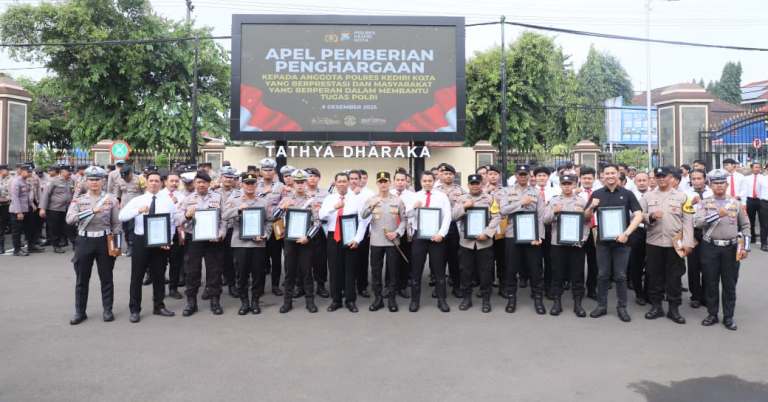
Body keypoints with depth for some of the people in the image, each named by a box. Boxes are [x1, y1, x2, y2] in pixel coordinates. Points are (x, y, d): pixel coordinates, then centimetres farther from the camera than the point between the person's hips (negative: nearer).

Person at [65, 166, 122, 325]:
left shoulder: (111, 199, 1)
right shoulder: (78, 199, 2)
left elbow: (117, 223, 3)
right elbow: (69, 219, -15)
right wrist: (92, 210, -25)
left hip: (104, 241, -1)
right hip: (84, 241, 1)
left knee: (106, 278, 7)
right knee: (81, 279, 8)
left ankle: (107, 310, 19)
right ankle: (80, 312, 20)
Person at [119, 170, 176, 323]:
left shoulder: (168, 201, 4)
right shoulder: (137, 200, 2)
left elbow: (172, 223, 4)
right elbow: (121, 216, -10)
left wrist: (168, 241, -7)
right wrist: (138, 210, -26)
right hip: (141, 240, -1)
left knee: (159, 275, 11)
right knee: (137, 276, 5)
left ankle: (159, 306, 25)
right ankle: (135, 310, 16)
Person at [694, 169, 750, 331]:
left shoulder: (735, 203, 6)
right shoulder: (705, 203, 2)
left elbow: (745, 226, 10)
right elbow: (698, 222, -11)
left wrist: (745, 247, 2)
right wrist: (717, 215, -22)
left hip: (731, 248, 1)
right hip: (710, 247, -1)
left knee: (729, 284, 6)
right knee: (711, 283, 6)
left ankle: (728, 317, 16)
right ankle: (712, 314, 19)